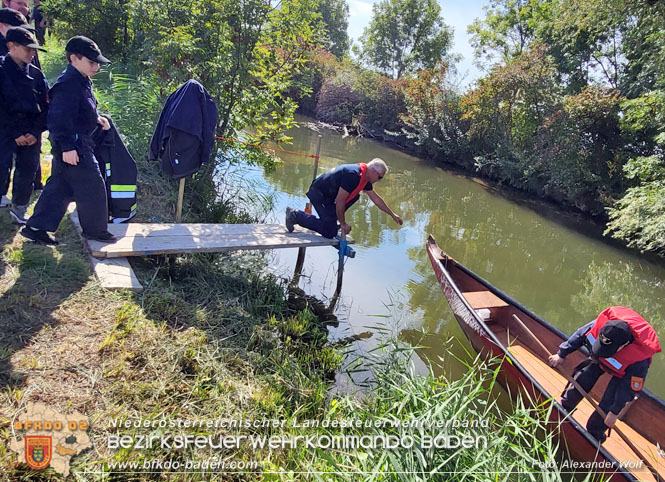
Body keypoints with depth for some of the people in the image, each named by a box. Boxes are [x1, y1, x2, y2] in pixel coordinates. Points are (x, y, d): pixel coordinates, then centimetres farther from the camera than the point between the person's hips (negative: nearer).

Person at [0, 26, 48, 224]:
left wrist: (36, 132, -3)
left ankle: (19, 210, 27)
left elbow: (45, 105, 8)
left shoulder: (35, 73, 9)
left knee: (27, 173, 10)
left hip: (31, 135, 4)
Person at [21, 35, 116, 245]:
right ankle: (95, 229, 14)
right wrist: (67, 147, -25)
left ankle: (35, 227, 22)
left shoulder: (81, 81, 13)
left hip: (74, 143, 11)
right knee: (91, 187, -1)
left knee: (60, 186, 15)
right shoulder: (68, 84, -19)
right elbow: (59, 118, -24)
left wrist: (96, 118, 9)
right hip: (73, 145, -11)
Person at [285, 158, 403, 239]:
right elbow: (339, 201, -24)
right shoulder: (353, 175, -27)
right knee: (330, 232, -12)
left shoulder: (365, 179, 4)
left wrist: (393, 215, 19)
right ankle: (295, 215, -4)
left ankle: (332, 218, 10)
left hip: (330, 194, 10)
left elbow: (376, 199, 16)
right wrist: (343, 223, -13)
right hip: (318, 193, -10)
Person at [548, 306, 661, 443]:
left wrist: (614, 412, -17)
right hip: (598, 360, 4)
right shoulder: (602, 323, -37)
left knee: (607, 406, -8)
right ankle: (562, 409, 22)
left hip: (624, 372, -3)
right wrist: (561, 354, -7)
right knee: (579, 381, -2)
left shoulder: (639, 361, -42)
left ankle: (593, 435, 15)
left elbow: (629, 388, -27)